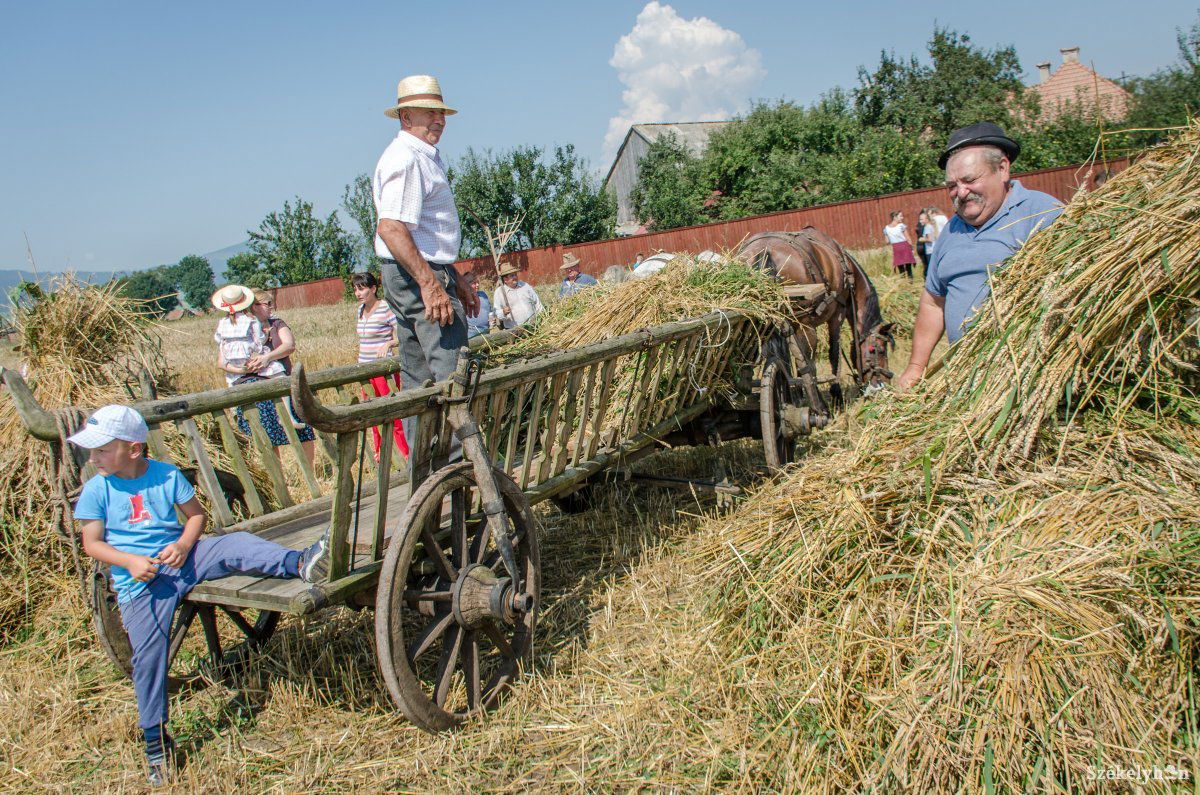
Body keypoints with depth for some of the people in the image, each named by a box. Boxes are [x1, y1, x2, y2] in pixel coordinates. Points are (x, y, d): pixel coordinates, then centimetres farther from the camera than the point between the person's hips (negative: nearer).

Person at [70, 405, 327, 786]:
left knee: (236, 545, -25)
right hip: (140, 579, -1)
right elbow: (92, 544, 2)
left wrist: (184, 545, -11)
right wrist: (131, 561, -15)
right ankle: (155, 740, 4)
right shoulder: (97, 489, 2)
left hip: (182, 558, 1)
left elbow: (196, 514, 9)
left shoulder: (167, 475, 3)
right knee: (148, 653, -8)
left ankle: (300, 564, -38)